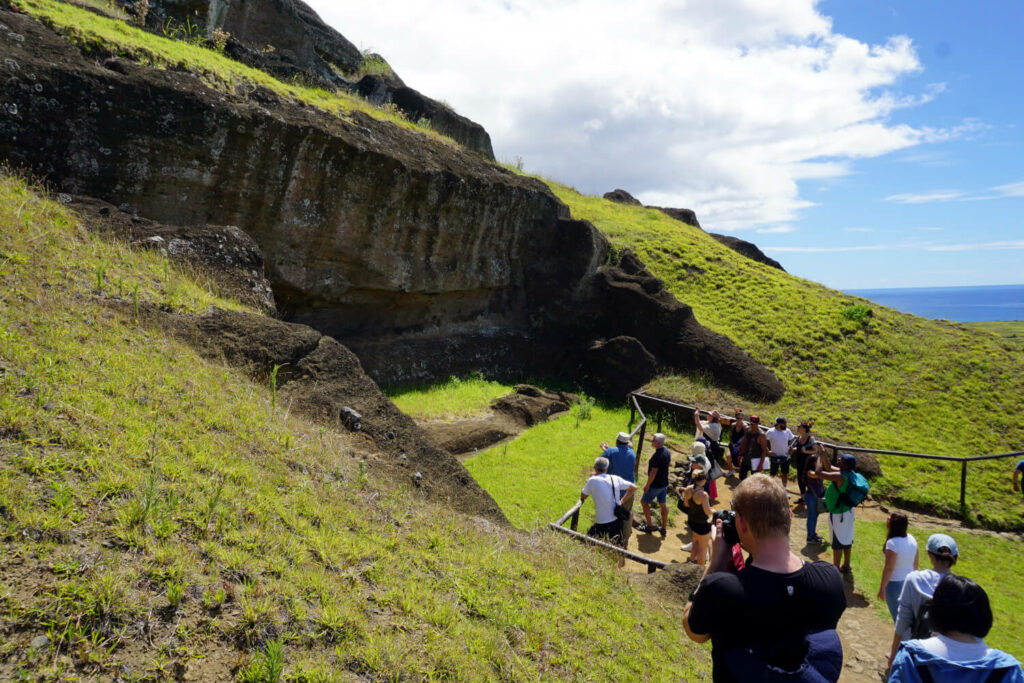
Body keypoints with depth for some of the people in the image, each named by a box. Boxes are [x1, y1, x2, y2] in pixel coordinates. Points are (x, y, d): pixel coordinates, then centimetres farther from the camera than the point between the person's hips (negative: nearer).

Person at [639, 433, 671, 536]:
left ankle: (649, 526, 14)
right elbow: (669, 464, 17)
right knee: (663, 504, 14)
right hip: (664, 484, 9)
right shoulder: (667, 452, 1)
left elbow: (653, 472, -25)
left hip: (655, 485, -9)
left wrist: (647, 485, -18)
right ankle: (663, 528, 22)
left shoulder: (657, 455, -27)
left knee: (644, 502, 7)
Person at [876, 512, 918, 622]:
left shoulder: (892, 543, -26)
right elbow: (915, 564, 7)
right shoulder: (912, 539, -4)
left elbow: (889, 568, -23)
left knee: (896, 614, 10)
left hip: (894, 583, -7)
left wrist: (882, 588, -15)